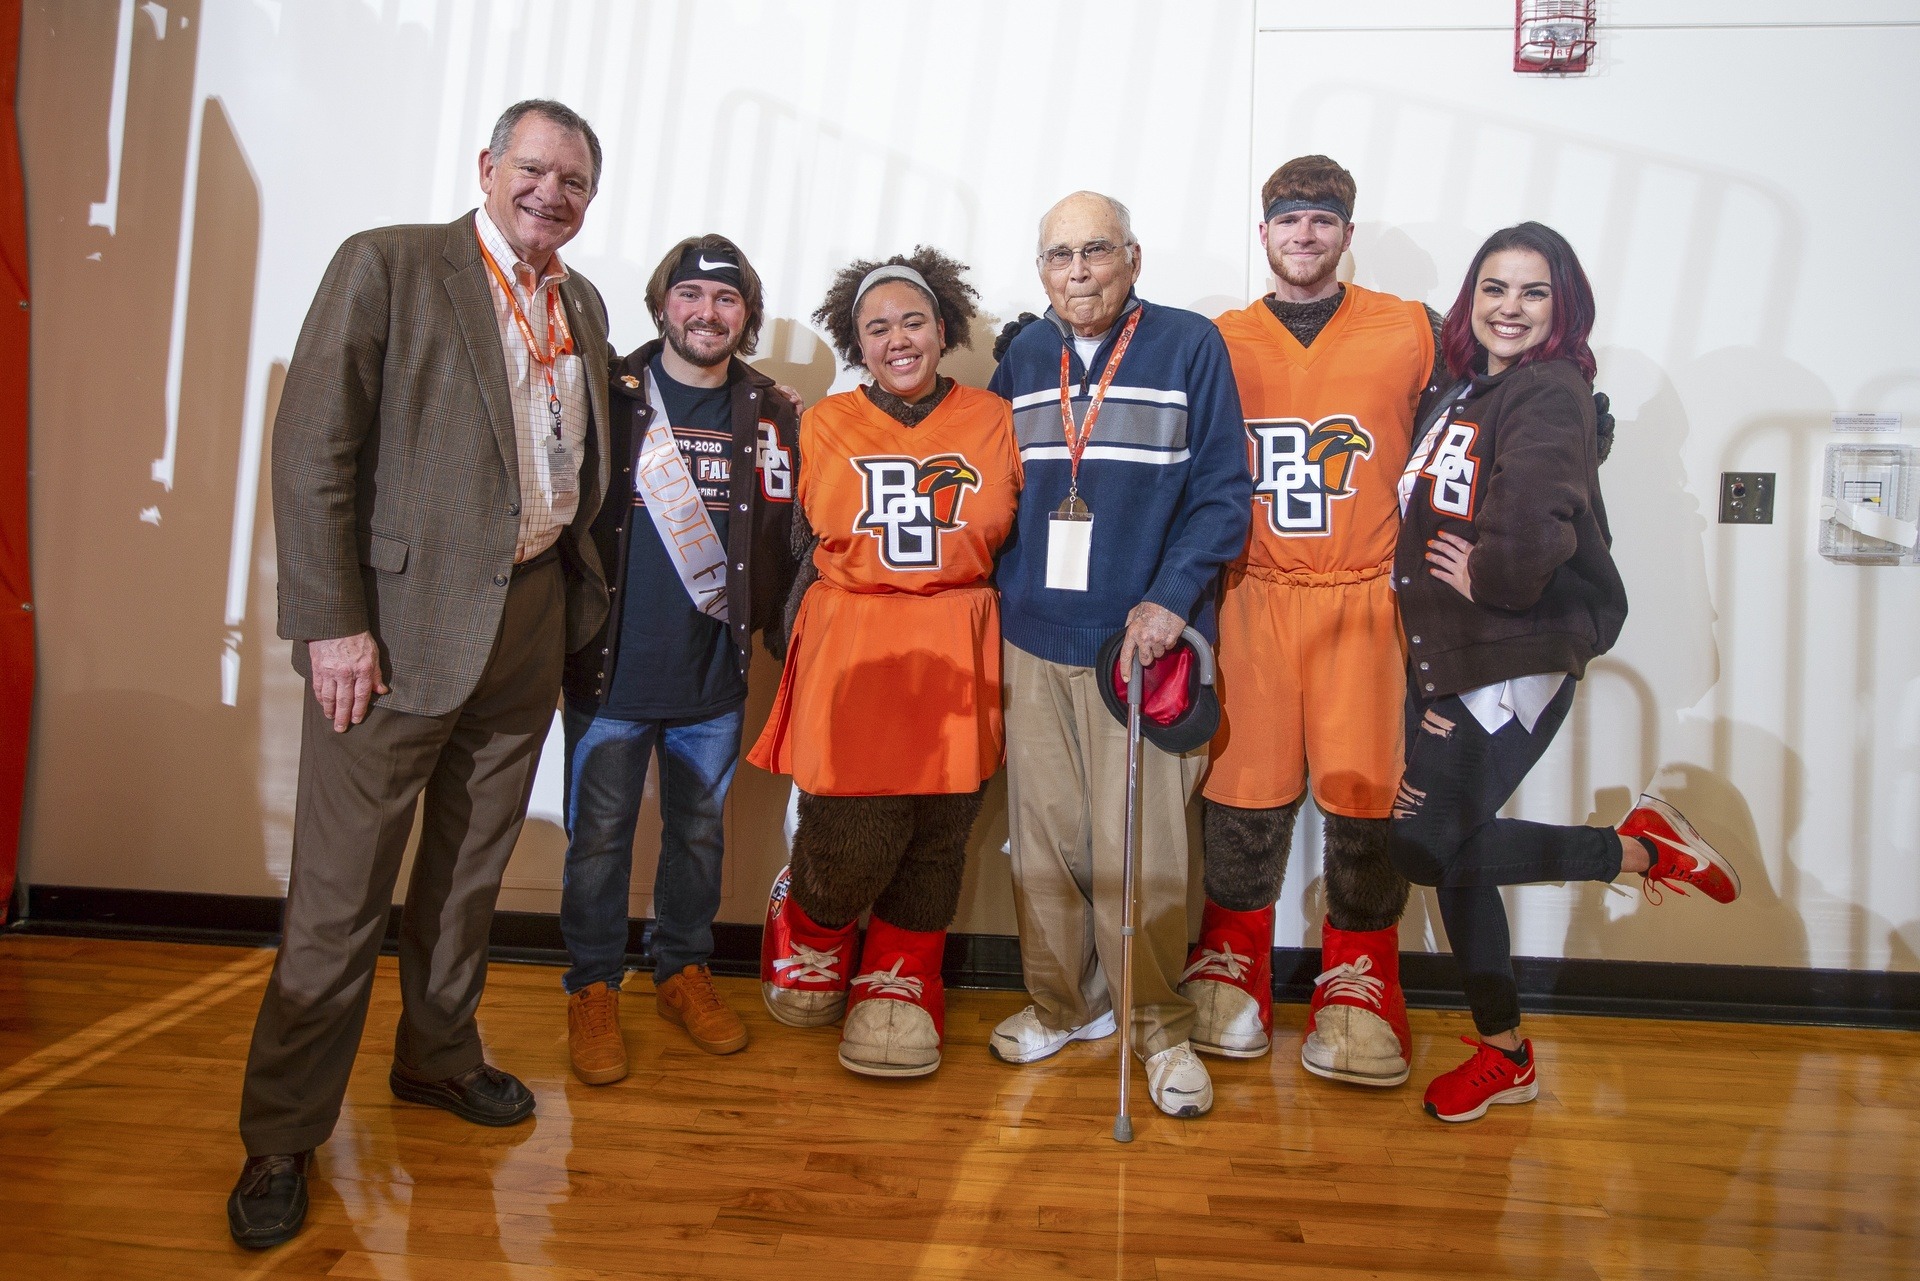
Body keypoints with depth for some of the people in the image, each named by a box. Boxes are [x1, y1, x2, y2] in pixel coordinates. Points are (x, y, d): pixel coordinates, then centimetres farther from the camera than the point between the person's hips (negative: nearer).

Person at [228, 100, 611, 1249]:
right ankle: (284, 1135, 18)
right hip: (403, 620, -6)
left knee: (472, 867, 18)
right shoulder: (386, 264, -6)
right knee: (341, 893, 1)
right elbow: (313, 449, -11)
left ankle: (439, 1056, 37)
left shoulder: (584, 305, 13)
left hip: (532, 623, 6)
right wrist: (333, 622, -16)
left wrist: (581, 591, 9)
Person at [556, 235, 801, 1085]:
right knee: (599, 837, 7)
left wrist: (777, 631, -1)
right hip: (611, 667, -2)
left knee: (701, 831, 14)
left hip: (715, 674, 2)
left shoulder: (769, 414, 5)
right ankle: (593, 990, 24)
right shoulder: (609, 395, -2)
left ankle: (684, 972, 33)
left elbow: (781, 540, 6)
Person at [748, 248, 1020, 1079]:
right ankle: (808, 932, 28)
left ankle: (898, 985, 26)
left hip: (955, 659, 1)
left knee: (936, 838, 4)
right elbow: (799, 548, 14)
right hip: (849, 657, -1)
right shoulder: (822, 426, 8)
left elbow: (1021, 544, 11)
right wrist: (805, 642, 11)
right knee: (851, 845, -5)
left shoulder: (994, 422, 6)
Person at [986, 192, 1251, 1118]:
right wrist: (998, 596, 7)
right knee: (1045, 835, 10)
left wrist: (1170, 599, -14)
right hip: (1033, 636, 4)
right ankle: (1062, 1004, 28)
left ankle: (1160, 1026, 18)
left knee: (1141, 845, -1)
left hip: (1139, 637, -4)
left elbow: (1224, 491, -3)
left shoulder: (1190, 346, 0)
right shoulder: (1021, 359, 12)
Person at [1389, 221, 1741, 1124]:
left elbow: (1535, 531, -33)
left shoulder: (1551, 395, -14)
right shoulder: (1462, 392, 13)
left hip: (1517, 660, -8)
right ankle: (1503, 1055, 25)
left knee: (1426, 845, -9)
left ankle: (1638, 848, 11)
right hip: (1448, 658, 8)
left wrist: (1489, 580, -13)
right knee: (1455, 851, 9)